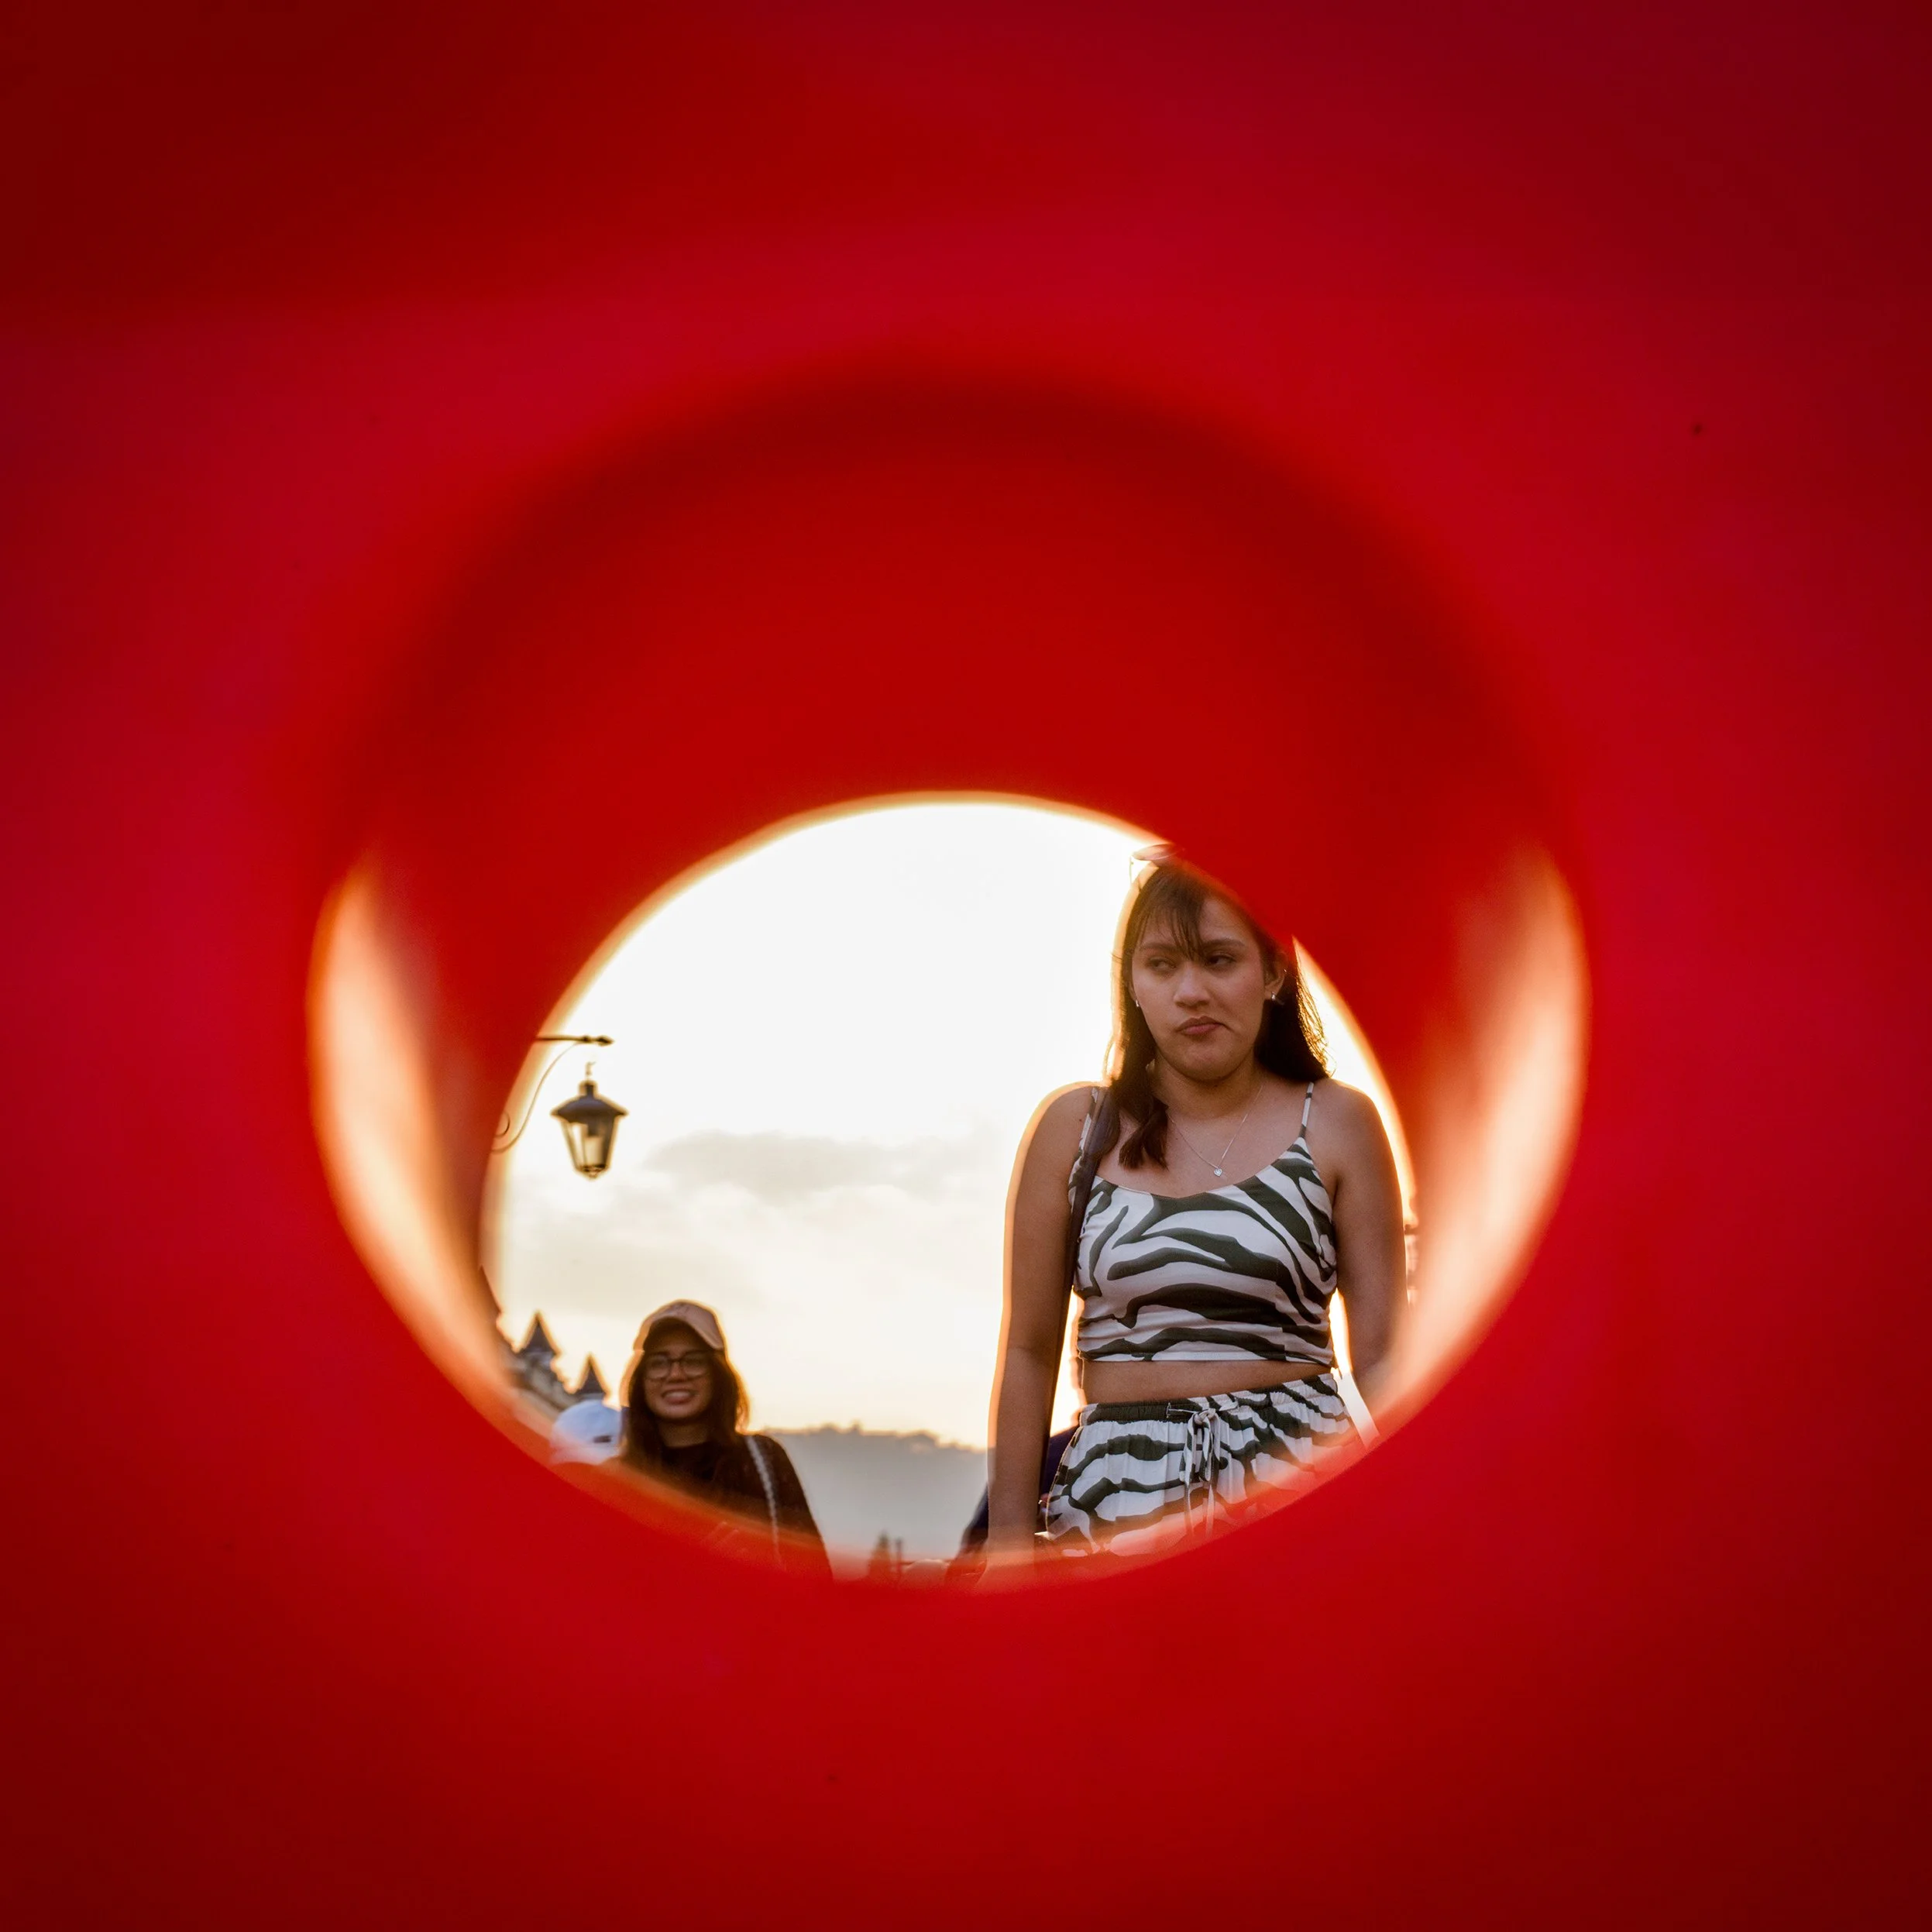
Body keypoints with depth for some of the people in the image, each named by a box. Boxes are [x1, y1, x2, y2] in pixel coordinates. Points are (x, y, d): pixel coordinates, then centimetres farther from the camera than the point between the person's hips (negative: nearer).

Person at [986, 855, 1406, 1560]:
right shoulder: (1074, 1128, 4)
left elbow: (1380, 1356, 1)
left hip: (1296, 1479, -1)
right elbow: (1029, 1351, 7)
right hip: (1116, 1490, 1)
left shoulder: (1337, 1125, 2)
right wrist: (1010, 1539, 3)